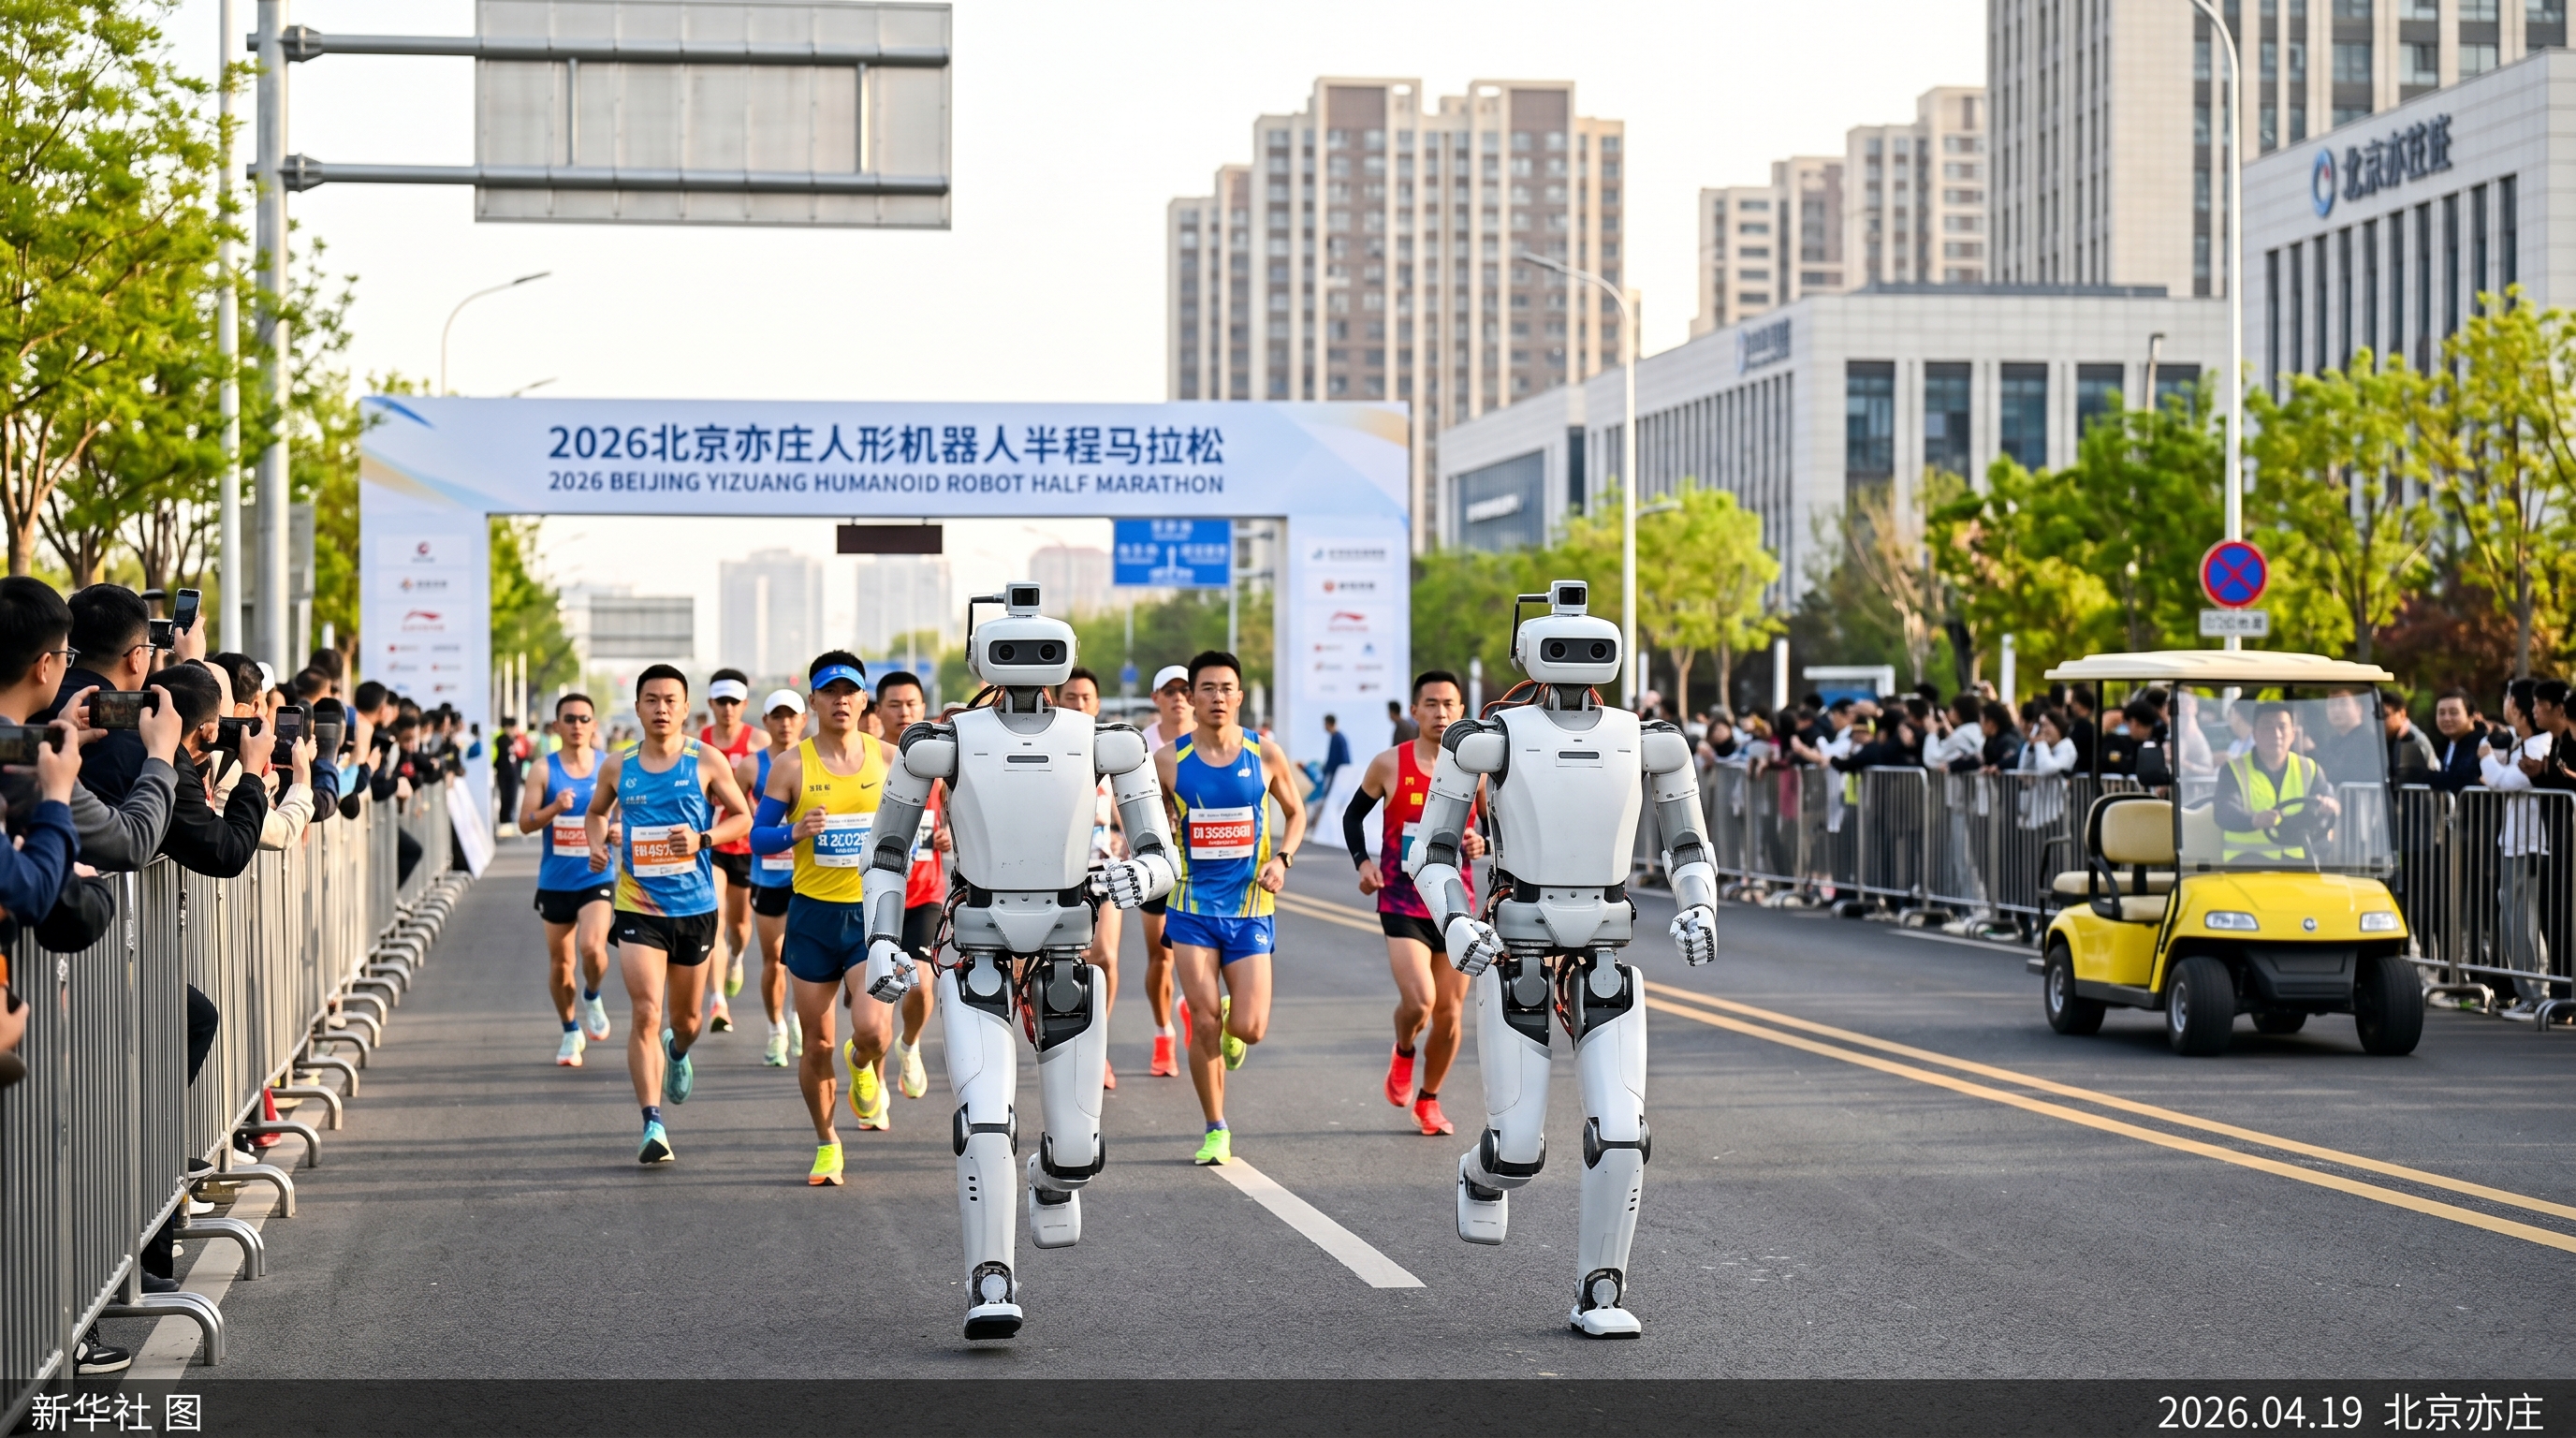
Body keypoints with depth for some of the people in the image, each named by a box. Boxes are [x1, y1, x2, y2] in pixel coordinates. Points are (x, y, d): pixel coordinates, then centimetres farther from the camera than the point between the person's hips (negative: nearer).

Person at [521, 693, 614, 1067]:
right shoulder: (545, 770, -1)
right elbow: (525, 822, -7)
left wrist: (620, 832, -13)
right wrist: (554, 807, -25)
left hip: (596, 878, -1)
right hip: (555, 881, 1)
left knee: (592, 947, -23)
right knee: (560, 962, 8)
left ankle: (593, 998, 8)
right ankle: (571, 1032, 27)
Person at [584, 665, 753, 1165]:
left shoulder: (706, 762, -3)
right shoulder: (618, 766, 3)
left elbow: (743, 818, 2)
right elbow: (596, 813, 20)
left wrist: (702, 839, -16)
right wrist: (597, 845, -2)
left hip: (694, 906, 1)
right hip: (637, 908, 0)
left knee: (685, 1018, 16)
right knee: (645, 1014, -15)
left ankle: (677, 1053, 53)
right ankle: (652, 1124, -16)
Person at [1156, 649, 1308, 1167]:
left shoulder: (1264, 755, -2)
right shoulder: (1169, 762, -3)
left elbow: (1295, 811, 12)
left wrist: (1282, 858, -4)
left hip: (1250, 909, 0)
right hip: (1193, 907, 0)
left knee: (1248, 1029, -6)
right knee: (1204, 1024, -6)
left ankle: (1234, 1025, 33)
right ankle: (1216, 1131, 10)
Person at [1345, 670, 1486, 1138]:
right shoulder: (1389, 765, -4)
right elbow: (1353, 815, 11)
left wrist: (1484, 844, -11)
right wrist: (1362, 862, -4)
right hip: (1402, 904, -2)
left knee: (1450, 1014, 6)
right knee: (1419, 1001, -21)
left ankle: (1429, 1100, 29)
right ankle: (1403, 1054, 14)